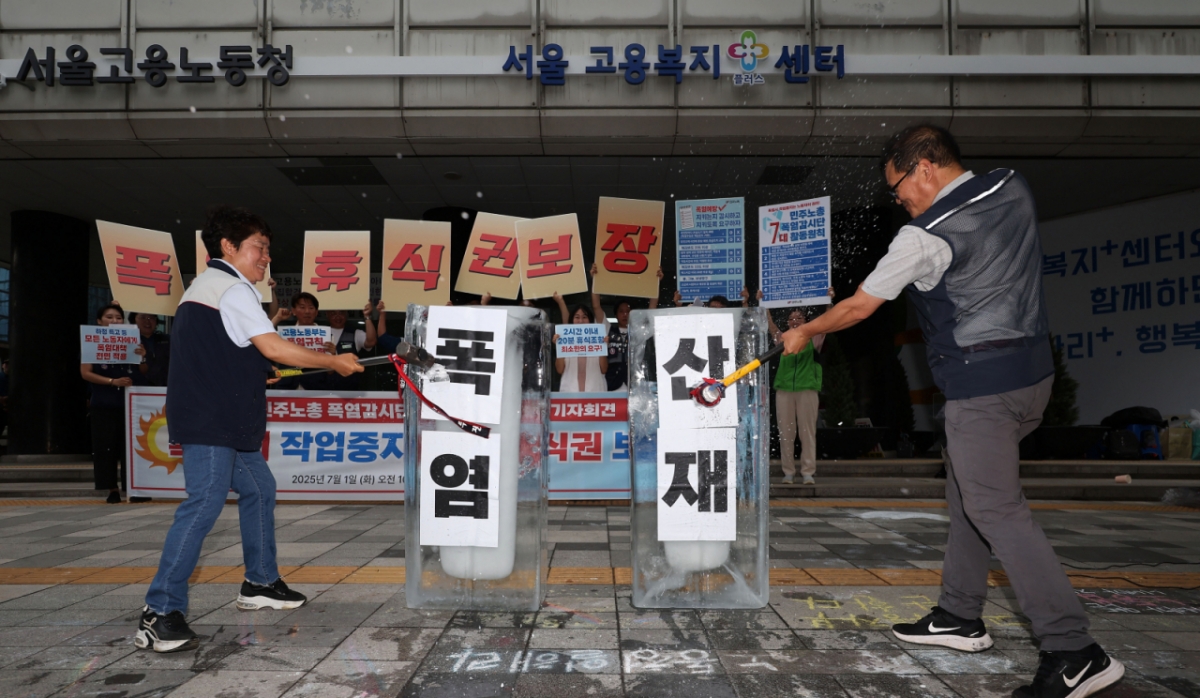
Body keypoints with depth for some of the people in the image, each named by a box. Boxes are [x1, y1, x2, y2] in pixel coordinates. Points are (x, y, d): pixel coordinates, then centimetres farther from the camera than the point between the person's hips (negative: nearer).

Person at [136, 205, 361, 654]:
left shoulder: (207, 286, 22)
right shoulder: (233, 289, -11)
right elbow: (273, 348, -18)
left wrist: (259, 373, 19)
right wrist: (334, 362, -11)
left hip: (225, 421, 11)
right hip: (210, 421, -11)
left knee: (259, 489, 17)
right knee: (205, 504, -15)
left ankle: (260, 583, 27)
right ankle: (159, 614, -15)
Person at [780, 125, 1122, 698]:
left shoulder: (925, 237, -15)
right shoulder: (1013, 188, 6)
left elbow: (859, 306, -5)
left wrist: (805, 332, 11)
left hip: (981, 383, -9)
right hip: (1032, 369, 9)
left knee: (995, 509, -7)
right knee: (966, 493, 17)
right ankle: (960, 617, 26)